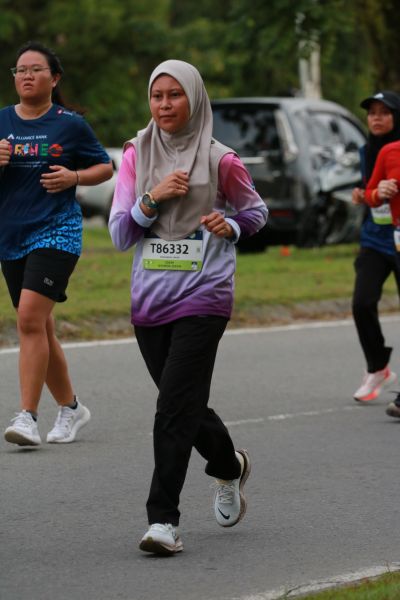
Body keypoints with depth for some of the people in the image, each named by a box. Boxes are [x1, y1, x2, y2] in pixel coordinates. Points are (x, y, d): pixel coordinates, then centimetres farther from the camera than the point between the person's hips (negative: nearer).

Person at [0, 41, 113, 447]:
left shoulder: (70, 125, -1)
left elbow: (105, 167, 9)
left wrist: (73, 177, -9)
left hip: (55, 232, -5)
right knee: (39, 327, 12)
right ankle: (70, 407, 29)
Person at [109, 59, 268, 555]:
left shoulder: (218, 160, -3)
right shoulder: (136, 155, 4)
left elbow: (256, 211, 14)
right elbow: (120, 235, 2)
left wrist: (230, 225, -7)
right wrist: (152, 198, -14)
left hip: (203, 296, -4)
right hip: (149, 299, 4)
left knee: (175, 407, -14)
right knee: (184, 405, 16)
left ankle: (163, 519, -13)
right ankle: (229, 466, 44)